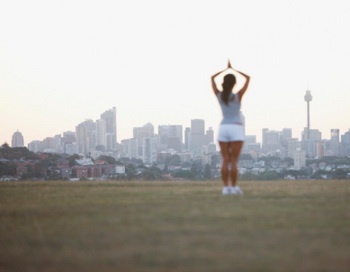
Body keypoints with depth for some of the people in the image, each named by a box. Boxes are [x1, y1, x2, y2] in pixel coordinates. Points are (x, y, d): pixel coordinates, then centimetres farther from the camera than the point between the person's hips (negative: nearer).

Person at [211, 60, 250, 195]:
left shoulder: (219, 95, -2)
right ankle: (234, 188, -8)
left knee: (225, 161, 2)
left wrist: (226, 69, 20)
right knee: (234, 161, -5)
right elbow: (248, 78, -1)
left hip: (223, 128, 3)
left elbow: (212, 78, 13)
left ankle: (226, 188, -4)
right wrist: (234, 69, 6)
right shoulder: (238, 96, -10)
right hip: (236, 129, -3)